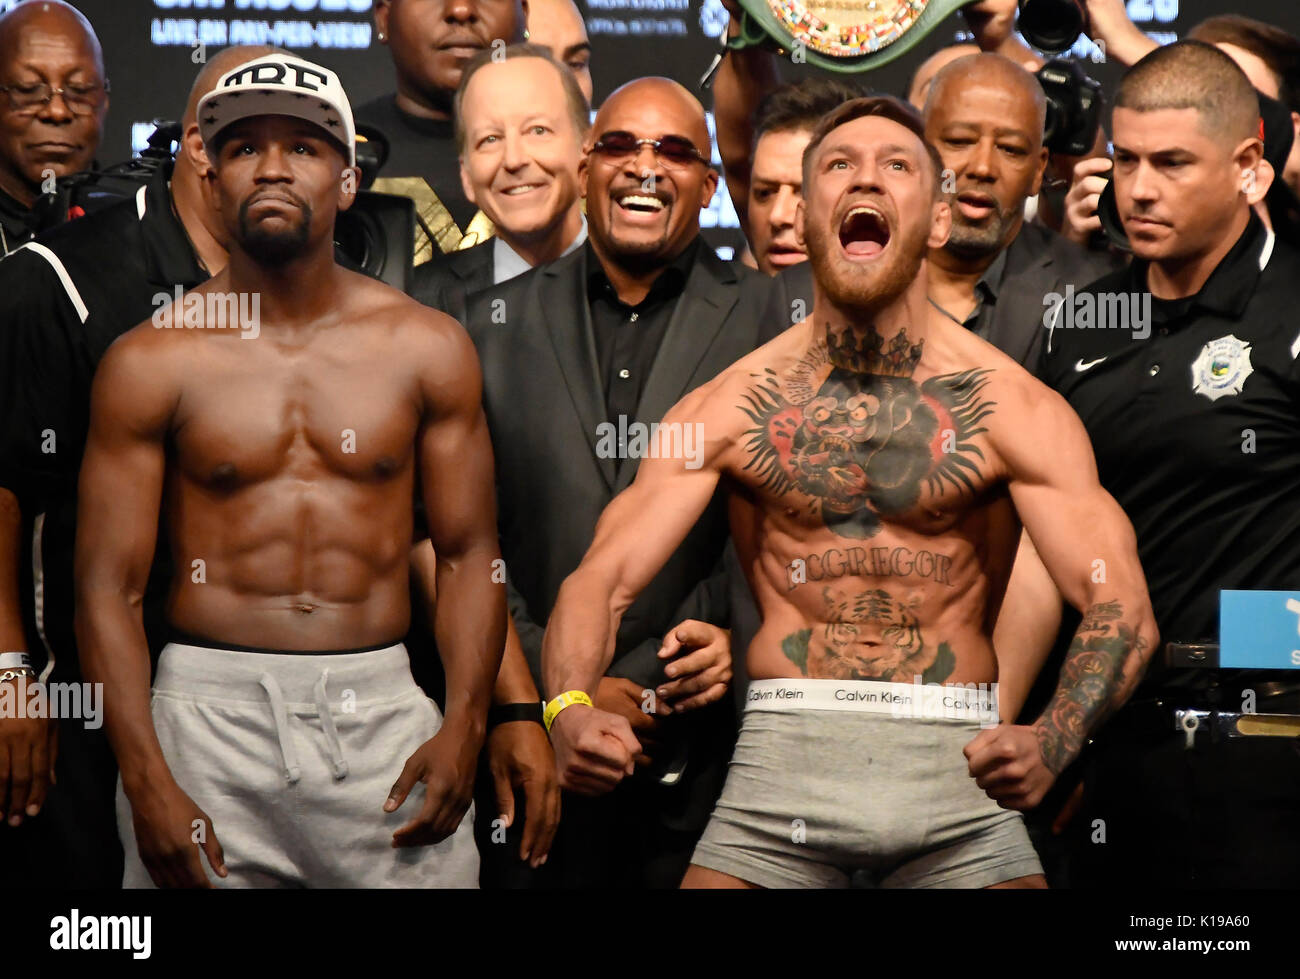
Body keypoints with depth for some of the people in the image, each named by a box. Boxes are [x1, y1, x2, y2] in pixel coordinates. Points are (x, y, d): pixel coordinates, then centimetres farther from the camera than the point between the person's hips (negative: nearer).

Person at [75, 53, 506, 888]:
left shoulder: (427, 347, 6)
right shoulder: (152, 363, 1)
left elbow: (469, 554, 7)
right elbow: (108, 587, -1)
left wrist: (465, 726, -7)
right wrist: (146, 782, -11)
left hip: (383, 713, 1)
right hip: (209, 709, -1)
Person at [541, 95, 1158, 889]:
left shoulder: (1015, 408, -2)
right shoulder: (727, 408, 1)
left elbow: (1122, 607, -10)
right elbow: (602, 578, -4)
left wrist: (1052, 742, -32)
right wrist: (570, 710, -27)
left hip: (958, 765, 0)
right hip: (785, 758, 0)